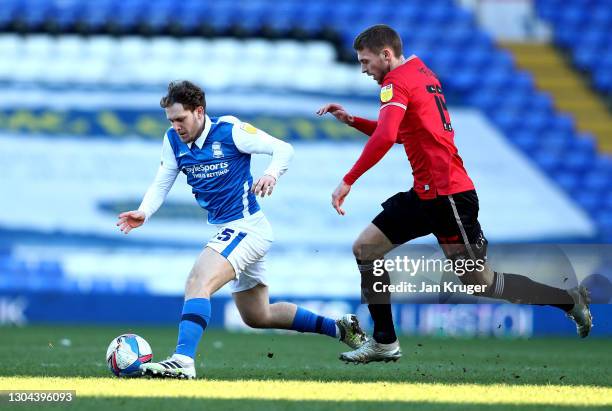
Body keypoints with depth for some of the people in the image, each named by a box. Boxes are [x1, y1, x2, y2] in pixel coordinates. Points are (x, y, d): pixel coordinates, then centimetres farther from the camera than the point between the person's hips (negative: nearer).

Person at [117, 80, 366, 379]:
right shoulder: (174, 140, 2)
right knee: (257, 317, 20)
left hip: (246, 227, -9)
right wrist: (143, 213, -15)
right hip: (227, 230, 9)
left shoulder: (229, 130, -15)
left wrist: (272, 174, -35)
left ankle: (183, 360, -44)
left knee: (197, 282, -31)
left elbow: (283, 149, -14)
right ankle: (339, 327, 33)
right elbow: (161, 184, 5)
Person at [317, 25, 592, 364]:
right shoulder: (422, 75, 16)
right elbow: (396, 134, 28)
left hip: (448, 196, -10)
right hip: (425, 194, 10)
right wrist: (351, 120, 18)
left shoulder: (396, 82, -12)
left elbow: (385, 137, -29)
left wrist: (348, 181, -25)